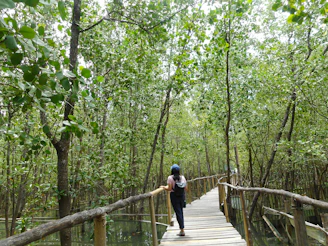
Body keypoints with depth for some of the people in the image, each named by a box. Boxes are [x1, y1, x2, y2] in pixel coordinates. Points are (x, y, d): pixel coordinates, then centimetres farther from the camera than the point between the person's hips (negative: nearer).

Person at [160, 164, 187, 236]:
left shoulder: (170, 178, -11)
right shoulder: (182, 177, 0)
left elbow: (169, 188, -14)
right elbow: (185, 188, 1)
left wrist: (163, 187, 4)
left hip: (174, 195, -4)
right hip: (182, 195, 4)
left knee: (178, 212, 2)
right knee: (181, 211, 19)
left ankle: (182, 230, 4)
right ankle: (182, 227, 28)